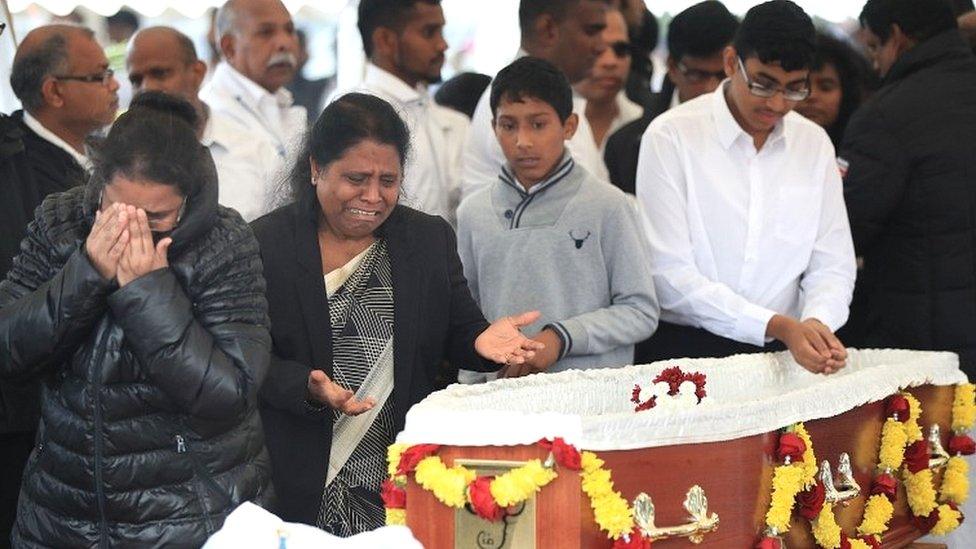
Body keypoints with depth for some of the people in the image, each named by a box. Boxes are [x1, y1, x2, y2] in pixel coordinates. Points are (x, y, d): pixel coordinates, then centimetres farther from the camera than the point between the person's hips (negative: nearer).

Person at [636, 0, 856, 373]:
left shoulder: (814, 143, 9)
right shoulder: (671, 136, -6)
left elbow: (832, 265, 8)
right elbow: (670, 274, -12)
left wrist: (817, 322, -15)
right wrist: (777, 325, -19)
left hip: (783, 353, 4)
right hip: (683, 351, -3)